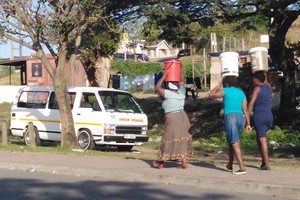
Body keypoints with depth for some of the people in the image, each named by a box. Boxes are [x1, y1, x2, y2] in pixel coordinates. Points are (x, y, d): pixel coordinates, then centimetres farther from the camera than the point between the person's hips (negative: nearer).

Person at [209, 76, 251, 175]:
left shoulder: (225, 91, 2)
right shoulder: (241, 93, 16)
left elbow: (211, 95, 12)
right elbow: (245, 109, 8)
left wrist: (219, 84, 20)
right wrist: (248, 124, 5)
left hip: (230, 117, -6)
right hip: (241, 118, 6)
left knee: (235, 144, -9)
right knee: (231, 141, 22)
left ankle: (242, 168, -17)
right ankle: (230, 165, 30)